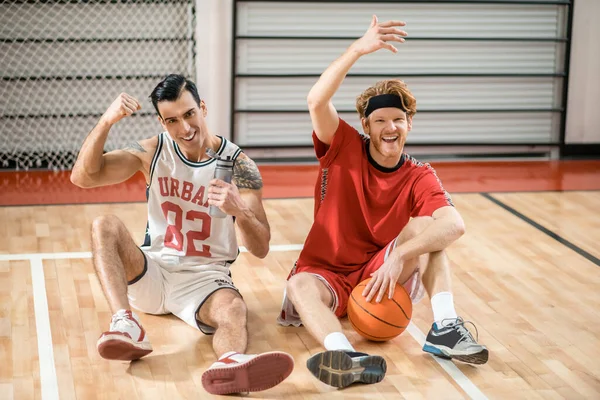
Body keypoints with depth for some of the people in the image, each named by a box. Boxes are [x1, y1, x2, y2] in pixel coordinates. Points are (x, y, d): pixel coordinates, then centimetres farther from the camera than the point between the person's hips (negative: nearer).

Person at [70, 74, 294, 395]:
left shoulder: (238, 165, -8)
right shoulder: (153, 151, -1)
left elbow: (261, 249, -11)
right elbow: (82, 177, -12)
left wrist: (239, 209, -32)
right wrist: (106, 121, -27)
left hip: (205, 277, -3)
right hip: (153, 272, 3)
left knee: (233, 311, -36)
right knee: (105, 226, -24)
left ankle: (231, 362, -72)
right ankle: (126, 325, -41)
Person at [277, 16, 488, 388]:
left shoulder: (419, 177, -7)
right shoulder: (344, 148, -6)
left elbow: (455, 224, -27)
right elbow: (317, 101, -27)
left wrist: (399, 256, -40)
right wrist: (358, 50, -34)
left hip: (381, 275, 1)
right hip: (326, 274, -1)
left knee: (424, 224, -21)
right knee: (299, 287, -35)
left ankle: (445, 328, -32)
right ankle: (344, 356, -63)